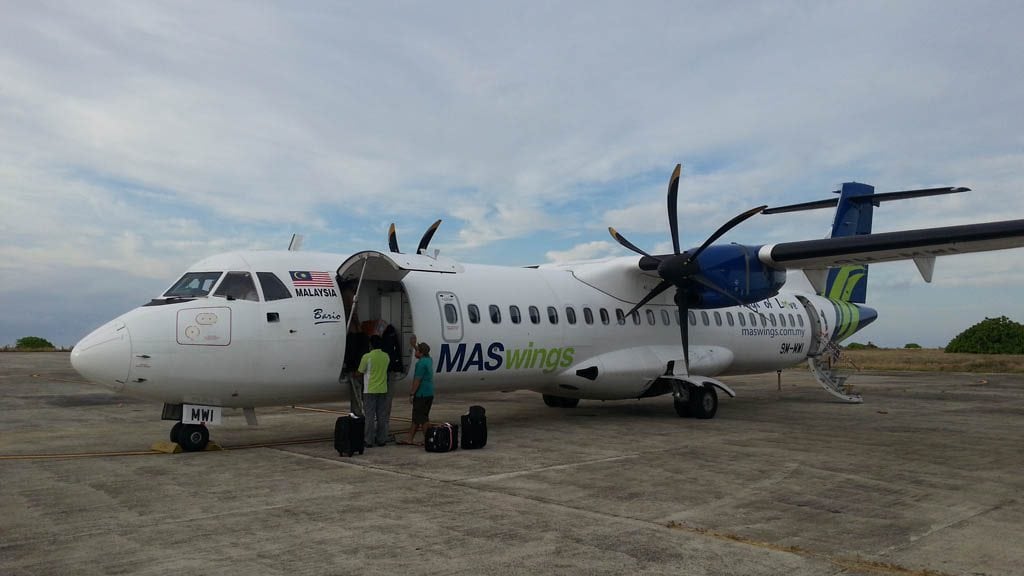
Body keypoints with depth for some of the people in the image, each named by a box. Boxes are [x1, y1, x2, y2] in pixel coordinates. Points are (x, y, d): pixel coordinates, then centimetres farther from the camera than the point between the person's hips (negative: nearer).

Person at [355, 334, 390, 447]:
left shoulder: (367, 357, -12)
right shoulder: (386, 356, 3)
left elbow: (359, 373, -4)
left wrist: (354, 374, 18)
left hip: (370, 391, -4)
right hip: (383, 391, 4)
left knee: (370, 416, 1)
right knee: (382, 416, 9)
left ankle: (369, 441, 2)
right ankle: (381, 440, 13)